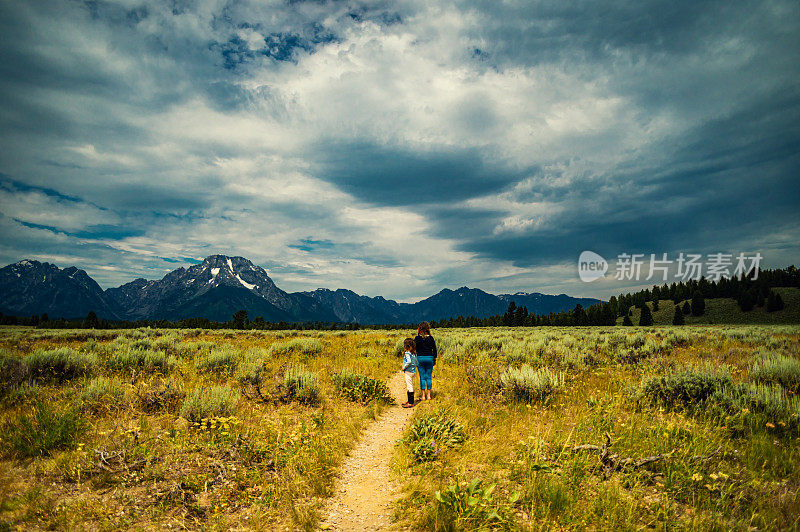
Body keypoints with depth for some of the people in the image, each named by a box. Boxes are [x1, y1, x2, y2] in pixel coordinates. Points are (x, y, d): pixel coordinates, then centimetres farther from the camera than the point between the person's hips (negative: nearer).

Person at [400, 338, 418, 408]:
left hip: (408, 372, -9)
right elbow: (416, 362, 12)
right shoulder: (414, 353, 9)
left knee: (409, 387, -3)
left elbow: (409, 361, -29)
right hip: (413, 372, 9)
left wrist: (404, 367, -18)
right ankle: (410, 401, 26)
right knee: (410, 386, 16)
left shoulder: (407, 353, -16)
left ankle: (411, 403, 1)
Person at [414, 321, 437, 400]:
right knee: (429, 377, 7)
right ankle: (428, 395, 8)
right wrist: (435, 359, 12)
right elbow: (434, 349, 1)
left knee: (422, 377, 4)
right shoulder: (431, 338, -3)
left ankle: (423, 395, 4)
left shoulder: (417, 338, -5)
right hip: (429, 358, 1)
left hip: (420, 358, -1)